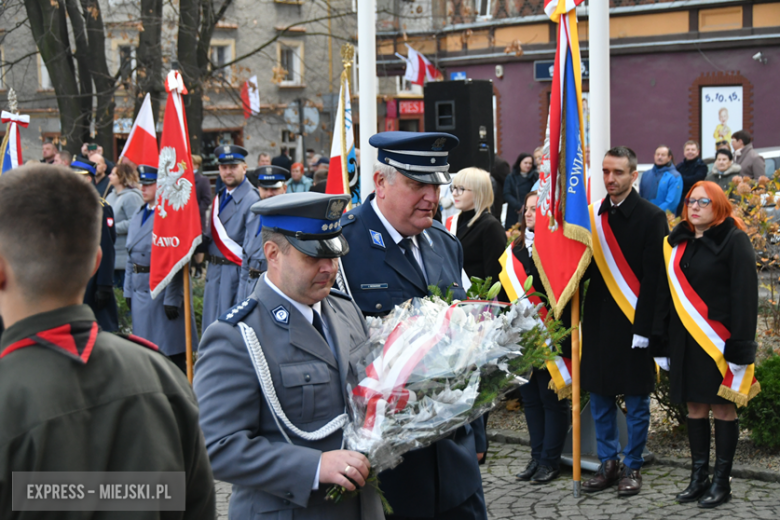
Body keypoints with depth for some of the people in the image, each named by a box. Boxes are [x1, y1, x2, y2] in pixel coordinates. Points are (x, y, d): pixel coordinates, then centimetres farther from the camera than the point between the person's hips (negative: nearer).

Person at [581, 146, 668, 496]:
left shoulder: (651, 217, -7)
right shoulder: (593, 215, 7)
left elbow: (652, 278, -12)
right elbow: (586, 267, 11)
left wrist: (643, 327, -16)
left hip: (633, 322, -5)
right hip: (598, 320, 5)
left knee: (636, 399, 4)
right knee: (599, 395, 10)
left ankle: (632, 467, 15)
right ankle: (608, 464, 22)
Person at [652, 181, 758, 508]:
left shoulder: (734, 241, -6)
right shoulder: (677, 243, 11)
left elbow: (744, 296, -11)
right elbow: (666, 293, 13)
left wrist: (740, 346, -16)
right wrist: (662, 342, 8)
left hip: (719, 341, -5)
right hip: (685, 340, 5)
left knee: (722, 407, 1)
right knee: (694, 408, 9)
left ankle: (721, 482, 10)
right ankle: (698, 478, 18)